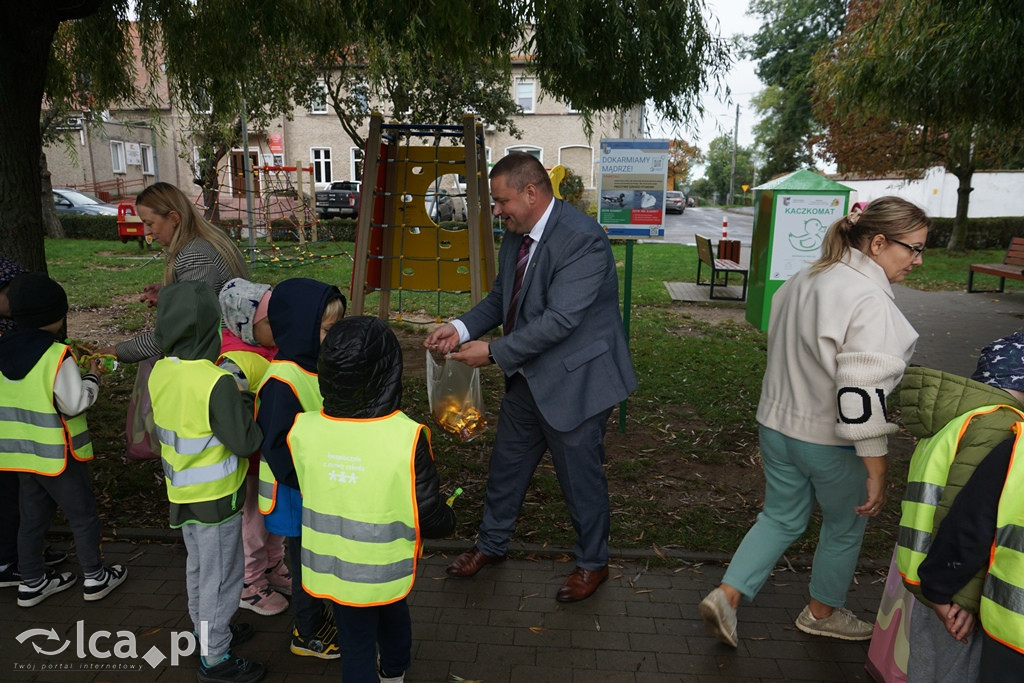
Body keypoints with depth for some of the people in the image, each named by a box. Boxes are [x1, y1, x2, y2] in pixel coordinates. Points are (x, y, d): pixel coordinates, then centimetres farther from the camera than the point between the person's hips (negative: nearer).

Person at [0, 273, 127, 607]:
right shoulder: (58, 356, -22)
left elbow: (28, 390, 8)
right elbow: (75, 403, -20)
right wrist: (92, 377, -5)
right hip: (57, 454, -7)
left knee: (32, 517, 19)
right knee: (82, 515, 10)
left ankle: (32, 583, 31)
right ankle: (95, 577, 21)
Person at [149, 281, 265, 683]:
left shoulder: (159, 372, -5)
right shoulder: (217, 382, -28)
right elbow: (245, 442, -22)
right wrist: (245, 403, -7)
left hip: (181, 491, 8)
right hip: (215, 496, -8)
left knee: (198, 566, 25)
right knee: (221, 575, 9)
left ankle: (208, 630, 44)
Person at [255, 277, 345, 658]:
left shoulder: (315, 366, 0)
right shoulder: (283, 381, -28)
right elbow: (277, 447, -27)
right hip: (299, 497, -8)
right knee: (306, 560, 12)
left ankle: (317, 615, 45)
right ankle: (307, 635, 33)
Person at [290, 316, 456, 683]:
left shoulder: (302, 430, -19)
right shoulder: (406, 437, -29)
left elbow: (301, 489, 0)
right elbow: (430, 518, -22)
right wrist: (448, 519, 1)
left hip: (333, 564, 1)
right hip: (386, 567, 0)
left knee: (356, 642, 22)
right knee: (393, 614, 31)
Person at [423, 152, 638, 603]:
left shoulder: (582, 238, -24)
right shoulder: (515, 236, 4)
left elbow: (560, 320, -29)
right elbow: (500, 299, 11)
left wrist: (493, 353, -25)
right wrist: (462, 328, -7)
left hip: (574, 379, -8)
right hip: (528, 376, 8)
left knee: (580, 476, 9)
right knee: (506, 464, 20)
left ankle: (592, 564, 34)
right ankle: (491, 544, 43)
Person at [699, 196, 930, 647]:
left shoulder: (804, 280, 4)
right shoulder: (869, 301, -24)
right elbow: (863, 396, -28)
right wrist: (877, 473, -22)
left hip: (776, 424, 7)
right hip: (831, 442, -7)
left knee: (781, 517, 20)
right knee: (845, 527, 18)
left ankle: (727, 596, 12)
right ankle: (823, 613, 38)